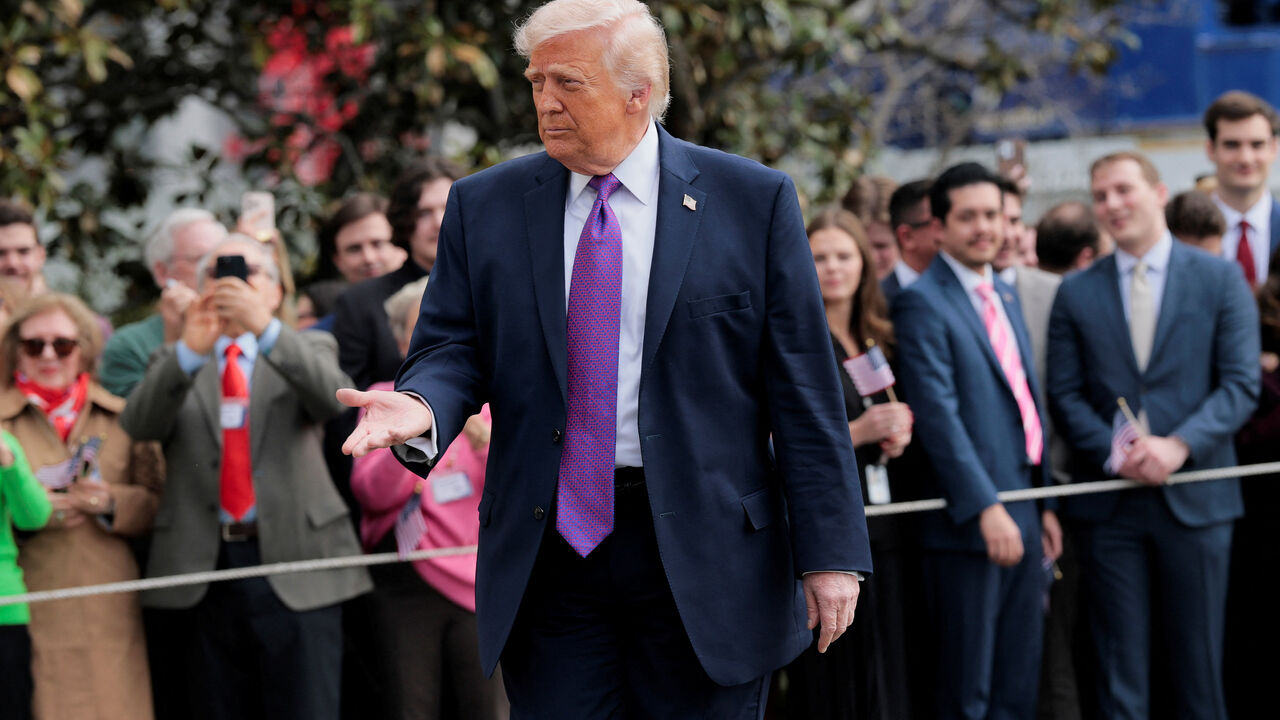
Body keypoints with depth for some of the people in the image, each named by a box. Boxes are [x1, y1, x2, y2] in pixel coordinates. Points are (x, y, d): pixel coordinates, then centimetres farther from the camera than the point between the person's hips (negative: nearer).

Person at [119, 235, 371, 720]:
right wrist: (191, 350, -21)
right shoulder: (175, 366, 16)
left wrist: (266, 328, -24)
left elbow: (335, 398, -10)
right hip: (206, 567, 2)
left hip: (294, 566, -1)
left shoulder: (307, 351, 13)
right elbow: (139, 425, -5)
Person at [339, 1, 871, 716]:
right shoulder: (484, 205, 8)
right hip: (548, 552, 2)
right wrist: (422, 405, -18)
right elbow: (454, 348, 8)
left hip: (703, 556, -2)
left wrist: (831, 551, -4)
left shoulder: (754, 200, 1)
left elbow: (803, 388, 0)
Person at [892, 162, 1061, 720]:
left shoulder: (1005, 296, 17)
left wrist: (1044, 503, 17)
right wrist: (986, 509, -23)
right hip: (970, 523, -8)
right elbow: (938, 415, -17)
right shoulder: (922, 304, -10)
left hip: (1022, 518, 8)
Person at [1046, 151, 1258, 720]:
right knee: (1119, 672, 2)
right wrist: (1114, 455, -13)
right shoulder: (1076, 294, 8)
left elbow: (1241, 384, -3)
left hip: (1194, 496, -1)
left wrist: (1178, 445, -16)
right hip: (1109, 502, 1)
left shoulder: (1220, 279, 3)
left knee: (1198, 664, 4)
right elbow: (1064, 395, 4)